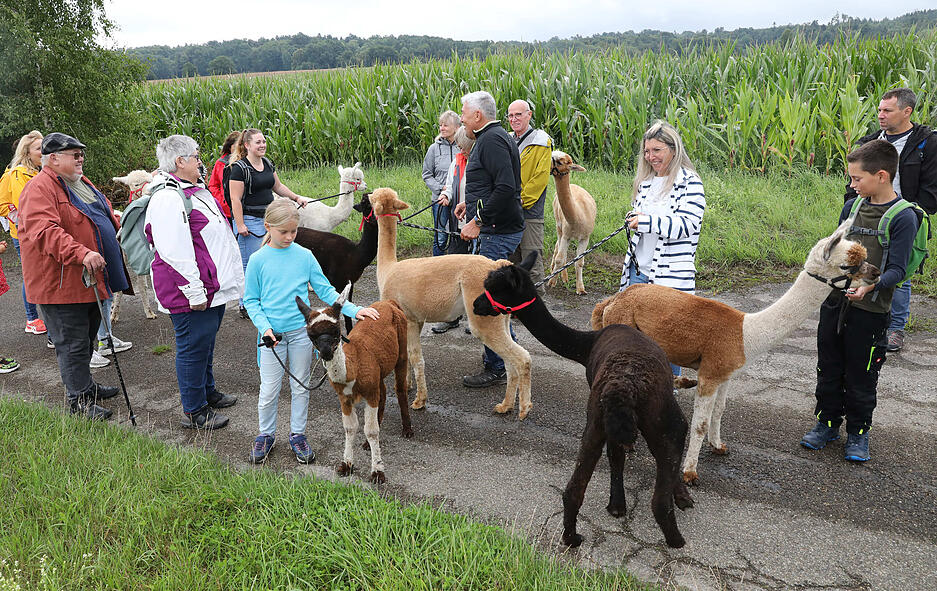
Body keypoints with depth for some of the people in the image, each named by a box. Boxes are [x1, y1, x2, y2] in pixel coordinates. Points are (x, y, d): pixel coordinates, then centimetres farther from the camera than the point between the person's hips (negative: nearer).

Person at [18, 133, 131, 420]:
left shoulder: (80, 183, 15)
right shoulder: (39, 189, -17)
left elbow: (107, 215, 30)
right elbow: (45, 231, -31)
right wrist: (81, 253, -41)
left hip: (90, 278, 9)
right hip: (61, 283, -9)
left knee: (86, 337, 21)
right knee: (73, 342, 0)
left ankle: (85, 384, 36)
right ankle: (79, 399, 10)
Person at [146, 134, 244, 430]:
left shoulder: (193, 189, 13)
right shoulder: (168, 198, -21)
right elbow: (173, 251, -26)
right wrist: (194, 291, -24)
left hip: (214, 286, 11)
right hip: (192, 291, -10)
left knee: (206, 341, 23)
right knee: (193, 345, 0)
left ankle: (207, 391, 40)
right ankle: (194, 411, 13)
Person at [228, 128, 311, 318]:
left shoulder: (267, 163, 12)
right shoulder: (240, 168, -12)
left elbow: (278, 186, 25)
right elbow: (235, 199, -15)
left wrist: (296, 197, 19)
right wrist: (240, 225, -18)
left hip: (269, 218, 8)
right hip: (249, 221, -8)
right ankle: (246, 306, 7)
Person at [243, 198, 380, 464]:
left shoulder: (305, 256, -1)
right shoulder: (258, 260, -4)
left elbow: (325, 290, 3)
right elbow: (251, 300, 1)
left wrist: (353, 310, -8)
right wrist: (264, 327, -13)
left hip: (301, 331, 1)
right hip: (272, 334, -1)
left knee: (300, 387, 11)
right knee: (269, 390, 6)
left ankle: (297, 434, 28)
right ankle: (266, 435, 28)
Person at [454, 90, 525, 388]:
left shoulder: (492, 140, -16)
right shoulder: (491, 137, 17)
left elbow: (506, 187, -26)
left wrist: (479, 219, -23)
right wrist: (472, 202, 21)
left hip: (498, 231, -11)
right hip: (497, 229, 11)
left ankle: (497, 368, 3)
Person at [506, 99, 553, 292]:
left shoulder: (541, 142, -4)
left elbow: (541, 177, -12)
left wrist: (520, 200, -15)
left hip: (529, 212, -6)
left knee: (532, 263, -5)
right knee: (511, 260, 13)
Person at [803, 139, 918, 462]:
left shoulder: (902, 217, -12)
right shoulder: (851, 207, 5)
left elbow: (896, 269, -16)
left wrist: (870, 286, -32)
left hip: (870, 310, -5)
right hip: (834, 302, 5)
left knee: (861, 376, 7)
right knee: (829, 368, 14)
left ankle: (858, 432, 25)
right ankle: (828, 422, 31)